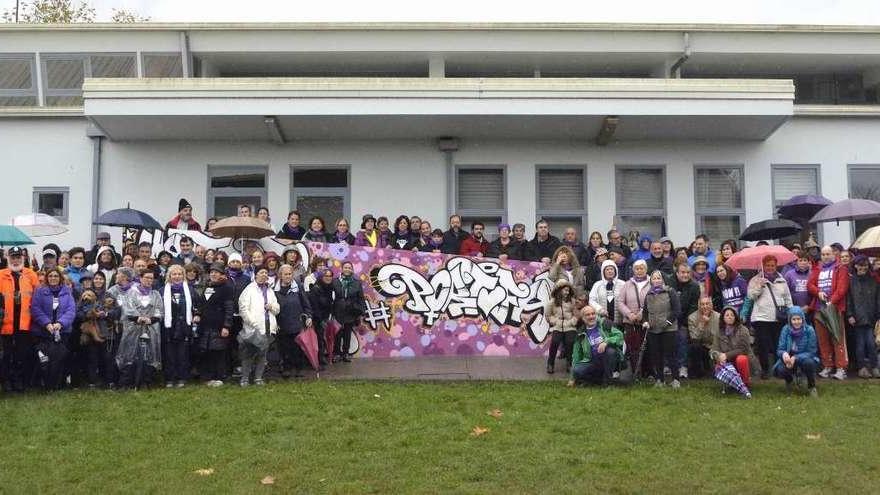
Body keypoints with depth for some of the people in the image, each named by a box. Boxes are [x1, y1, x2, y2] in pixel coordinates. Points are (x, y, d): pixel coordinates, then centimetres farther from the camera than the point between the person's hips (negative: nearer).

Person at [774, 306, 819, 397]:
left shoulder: (809, 330, -16)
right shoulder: (785, 329, -10)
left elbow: (811, 351, -16)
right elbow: (779, 349, -11)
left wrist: (795, 358, -31)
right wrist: (784, 354, -36)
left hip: (804, 358, -1)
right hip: (789, 359, 1)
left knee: (808, 362, -36)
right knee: (780, 370, -30)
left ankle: (812, 387, -6)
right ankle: (789, 380, 11)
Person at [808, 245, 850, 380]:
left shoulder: (840, 269, 4)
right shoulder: (817, 269, 18)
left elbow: (842, 287, -8)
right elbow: (810, 284, 10)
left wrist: (832, 301, -18)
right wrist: (818, 292, -10)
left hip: (834, 308, -5)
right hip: (819, 308, 5)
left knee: (838, 339, -6)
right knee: (823, 339, 7)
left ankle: (841, 368, -6)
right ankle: (827, 366, 14)